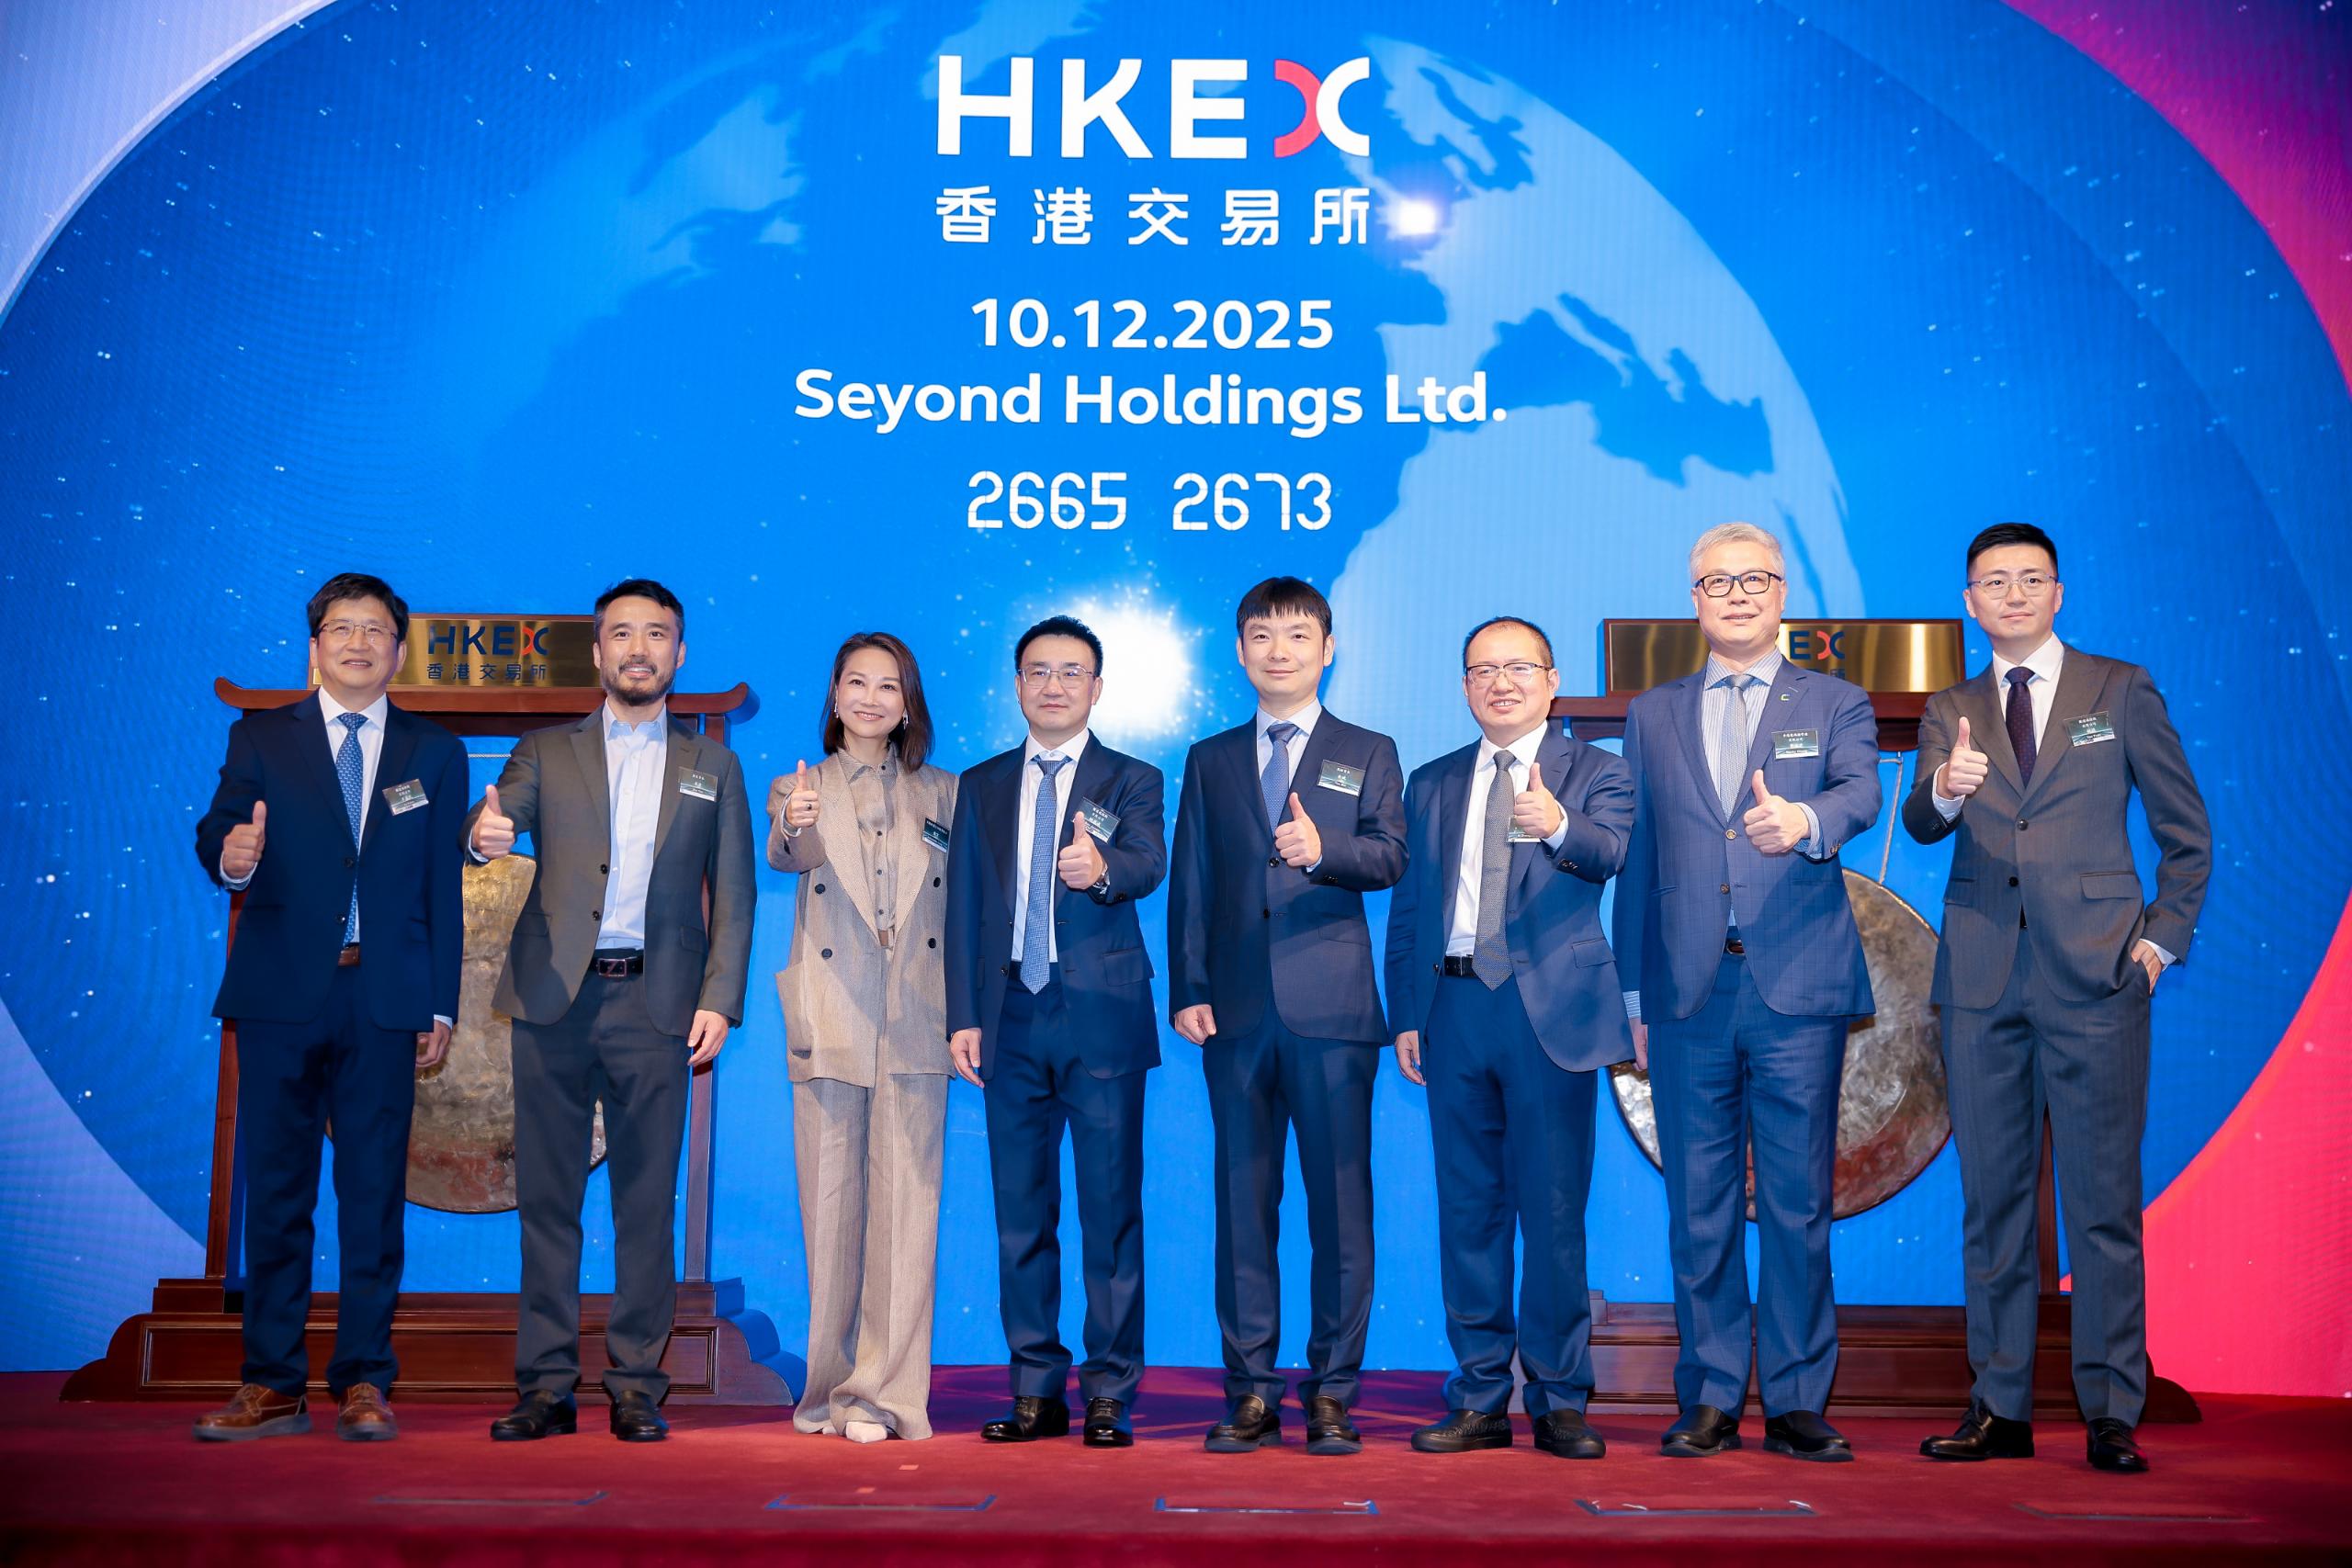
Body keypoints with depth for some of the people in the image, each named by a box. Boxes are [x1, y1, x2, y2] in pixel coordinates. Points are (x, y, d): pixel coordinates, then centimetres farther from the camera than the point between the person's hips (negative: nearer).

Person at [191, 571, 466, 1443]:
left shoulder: (434, 755, 12)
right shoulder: (261, 740, 11)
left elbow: (444, 888, 9)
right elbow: (216, 834, -1)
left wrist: (440, 1009, 3)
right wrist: (232, 856, -26)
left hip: (384, 1003, 0)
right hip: (281, 995, 0)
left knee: (375, 1193, 0)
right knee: (275, 1190, 2)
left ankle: (364, 1384, 6)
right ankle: (273, 1385, 9)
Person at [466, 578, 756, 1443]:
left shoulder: (711, 767, 13)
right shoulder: (545, 753, 13)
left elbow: (733, 895, 9)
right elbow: (501, 818, -3)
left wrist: (720, 1000, -3)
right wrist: (484, 832, -27)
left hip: (656, 1005, 0)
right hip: (553, 996, 1)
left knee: (647, 1201, 1)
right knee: (546, 1196, 3)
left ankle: (636, 1386, 8)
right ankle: (545, 1386, 9)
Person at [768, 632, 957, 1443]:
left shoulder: (942, 795, 12)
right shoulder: (801, 789, 7)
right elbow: (786, 854, -15)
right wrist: (794, 830, -38)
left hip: (914, 1026, 1)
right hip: (832, 1024, -1)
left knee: (904, 1207, -2)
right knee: (831, 1207, 3)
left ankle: (886, 1391, 3)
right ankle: (832, 1385, 15)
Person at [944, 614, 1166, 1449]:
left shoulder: (1132, 780, 5)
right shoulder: (982, 786, 15)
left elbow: (1148, 864, -14)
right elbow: (964, 905, 11)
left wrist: (1101, 869, -37)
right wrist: (963, 1016, 3)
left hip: (1102, 1020, -3)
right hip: (1012, 1021, 3)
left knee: (1111, 1214, -2)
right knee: (1020, 1215, 7)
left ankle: (1111, 1394, 5)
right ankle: (1037, 1392, 15)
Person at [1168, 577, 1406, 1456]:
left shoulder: (1367, 754, 10)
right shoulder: (1210, 761, 17)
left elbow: (1389, 857, -4)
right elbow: (1189, 884, 12)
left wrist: (1322, 848, -24)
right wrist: (1188, 989, 1)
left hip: (1332, 1011, -2)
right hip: (1237, 1014, 2)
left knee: (1340, 1202, -1)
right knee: (1242, 1202, 3)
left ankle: (1331, 1393, 6)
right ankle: (1250, 1393, 10)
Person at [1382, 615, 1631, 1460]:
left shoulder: (1593, 772, 4)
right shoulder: (1432, 784, 16)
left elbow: (1611, 853, -17)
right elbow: (1406, 907, 15)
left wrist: (1558, 825, -38)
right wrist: (1406, 1015, 6)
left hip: (1550, 1010, -4)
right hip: (1454, 1008, 4)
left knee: (1555, 1211, -2)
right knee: (1468, 1208, 7)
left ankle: (1560, 1400, 7)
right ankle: (1479, 1400, 14)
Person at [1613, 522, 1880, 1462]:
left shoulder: (1835, 705, 10)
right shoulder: (1653, 716, 16)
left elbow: (1860, 793, -11)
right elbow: (1635, 861, 14)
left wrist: (1804, 819, -35)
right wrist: (1635, 995, 9)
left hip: (1797, 991, -2)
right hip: (1688, 994, 2)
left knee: (1798, 1204, 0)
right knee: (1698, 1207, 4)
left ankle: (1795, 1403, 9)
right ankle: (1710, 1401, 12)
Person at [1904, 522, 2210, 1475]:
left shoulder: (2121, 692, 8)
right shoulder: (1950, 713, 14)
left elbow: (2187, 834, 11)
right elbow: (1923, 825, -3)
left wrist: (2162, 939, 1)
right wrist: (1945, 789, -25)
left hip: (2095, 976, -2)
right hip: (1983, 981, 3)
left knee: (2104, 1200, -3)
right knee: (1992, 1198, 6)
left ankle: (2112, 1414, 4)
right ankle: (2001, 1407, 13)